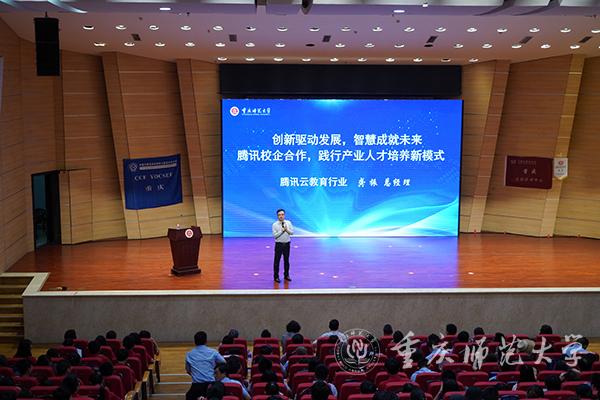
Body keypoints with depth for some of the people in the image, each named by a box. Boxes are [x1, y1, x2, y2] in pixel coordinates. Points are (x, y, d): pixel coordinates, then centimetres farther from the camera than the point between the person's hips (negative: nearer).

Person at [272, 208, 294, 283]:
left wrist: (287, 230, -19)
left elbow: (292, 232, -1)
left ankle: (286, 275, 27)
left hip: (287, 244, 3)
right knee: (277, 261, 2)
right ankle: (276, 277, 12)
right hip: (279, 244, -3)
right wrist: (281, 231, -23)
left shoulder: (288, 223, 1)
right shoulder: (275, 224, -8)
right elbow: (274, 235, -14)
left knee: (286, 260, 13)